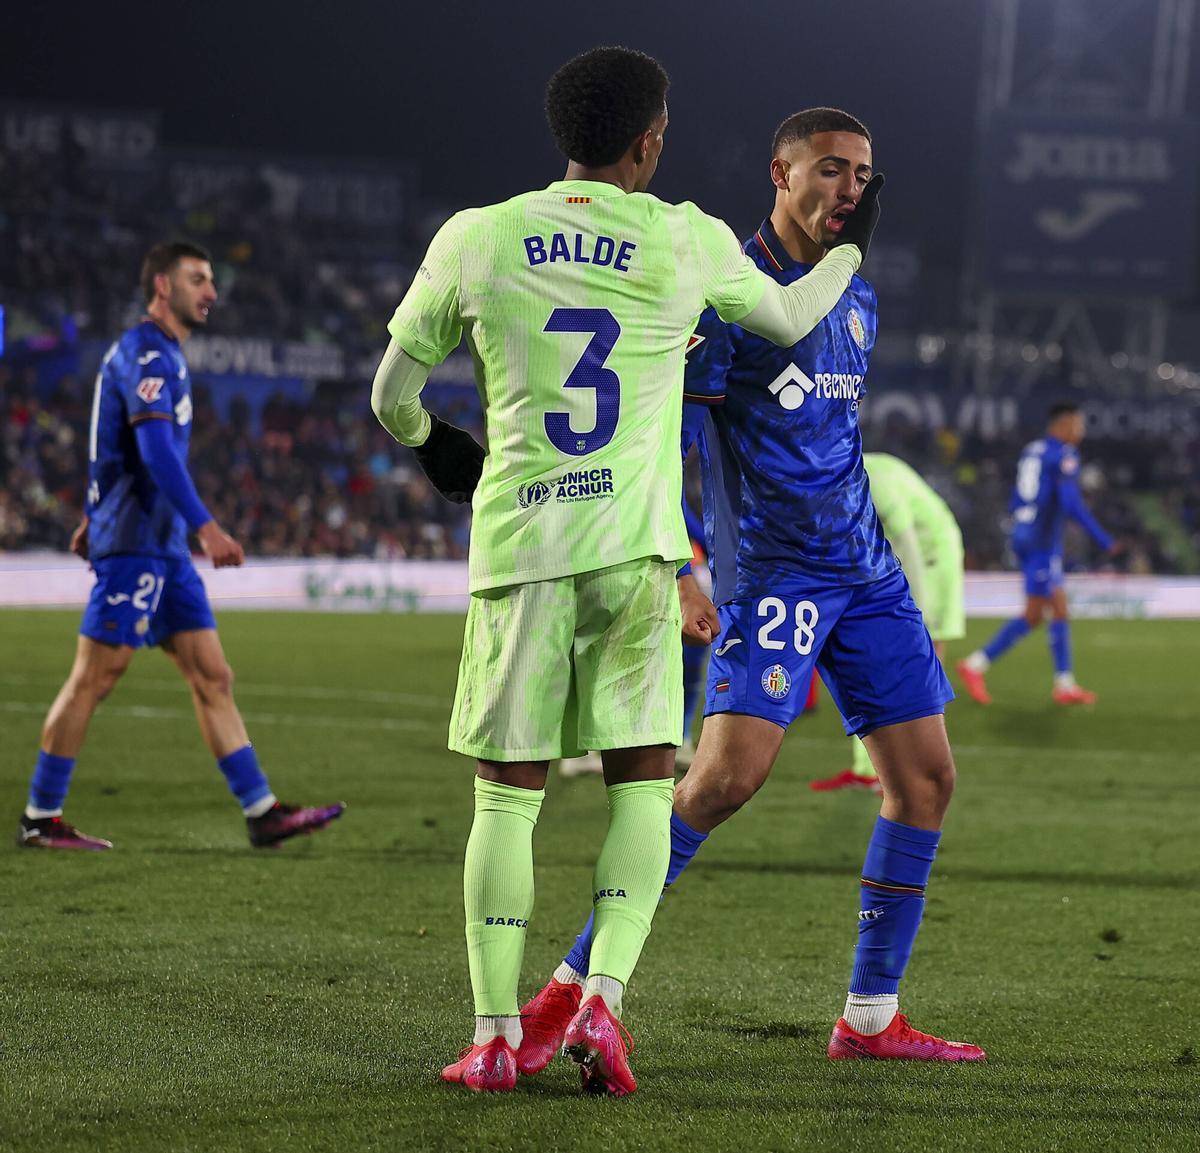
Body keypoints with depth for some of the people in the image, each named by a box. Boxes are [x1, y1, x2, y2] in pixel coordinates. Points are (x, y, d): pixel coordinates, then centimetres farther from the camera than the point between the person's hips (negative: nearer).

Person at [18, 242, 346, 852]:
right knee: (94, 678, -6)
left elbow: (113, 448, 29)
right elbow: (156, 450, -24)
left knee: (213, 677, 5)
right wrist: (206, 526, -29)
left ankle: (263, 813, 3)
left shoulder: (160, 354, 20)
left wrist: (93, 518, 34)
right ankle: (40, 819, 0)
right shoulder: (144, 354, -12)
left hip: (165, 546, 10)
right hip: (134, 543, -10)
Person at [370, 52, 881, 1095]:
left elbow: (390, 396, 13)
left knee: (507, 794, 6)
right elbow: (790, 319, 21)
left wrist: (434, 446, 35)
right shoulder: (689, 243, 2)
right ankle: (602, 1001, -7)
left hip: (517, 542, 1)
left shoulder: (476, 239, 3)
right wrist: (851, 249, 41)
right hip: (633, 547, -1)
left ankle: (496, 1035, 5)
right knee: (643, 779, 8)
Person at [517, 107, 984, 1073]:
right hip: (770, 576, -8)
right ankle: (570, 988, -13)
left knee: (926, 776, 4)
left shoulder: (860, 300, 15)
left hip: (865, 574, 8)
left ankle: (870, 1020, 13)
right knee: (728, 774, -20)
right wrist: (676, 575, -17)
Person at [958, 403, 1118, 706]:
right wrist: (1105, 541, -14)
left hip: (1023, 536, 9)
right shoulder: (1064, 456, -11)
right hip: (1043, 543, -9)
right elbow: (1072, 505, -20)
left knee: (1060, 610, 10)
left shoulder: (1031, 451, 16)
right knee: (1033, 615, -6)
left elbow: (1014, 506, 18)